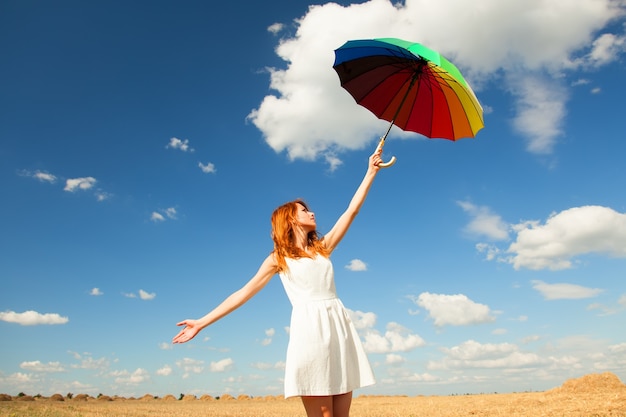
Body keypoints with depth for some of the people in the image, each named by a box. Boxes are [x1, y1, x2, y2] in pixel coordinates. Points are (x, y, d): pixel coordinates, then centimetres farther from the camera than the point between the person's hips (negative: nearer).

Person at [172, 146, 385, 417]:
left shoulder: (322, 248, 19)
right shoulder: (278, 258, 11)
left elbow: (352, 211, 16)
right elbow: (245, 292, 8)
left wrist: (371, 172, 13)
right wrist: (202, 323, 3)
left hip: (339, 326, 4)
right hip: (309, 329, -4)